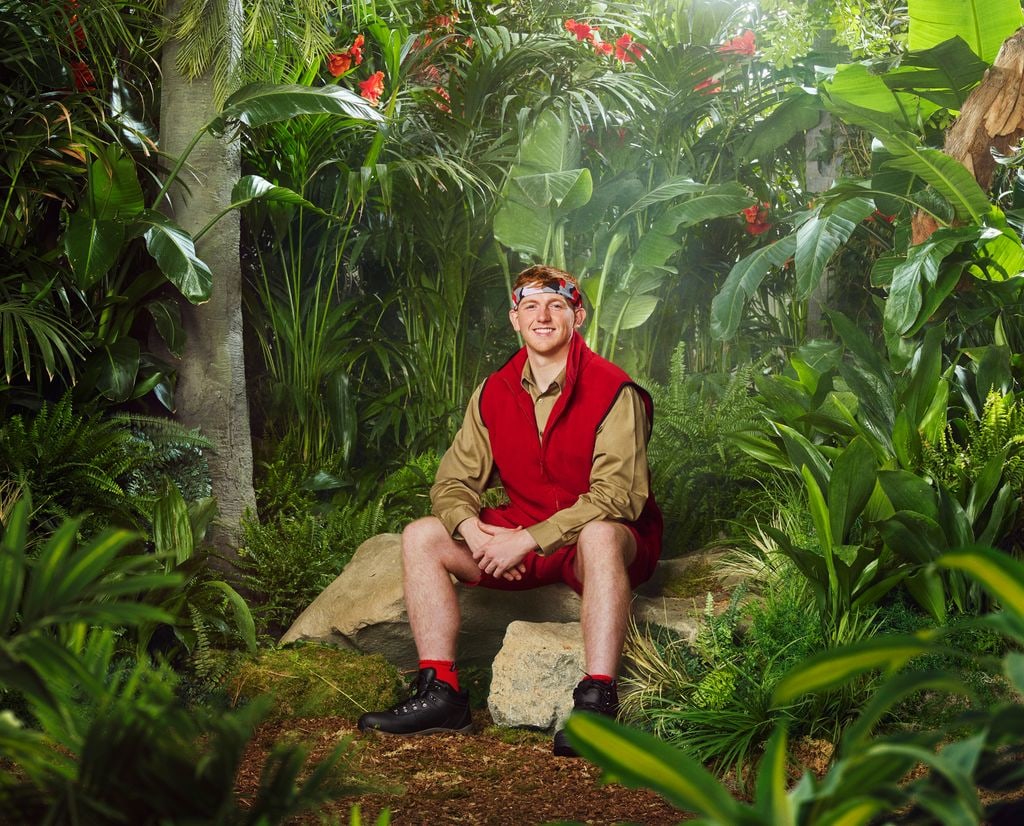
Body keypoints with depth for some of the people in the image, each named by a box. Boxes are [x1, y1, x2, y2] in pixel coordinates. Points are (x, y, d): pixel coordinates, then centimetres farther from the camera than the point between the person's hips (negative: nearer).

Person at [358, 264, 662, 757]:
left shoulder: (613, 391, -14)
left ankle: (597, 700, -40)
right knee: (422, 537, -11)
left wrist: (527, 539, -26)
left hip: (592, 543, -5)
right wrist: (473, 530, -20)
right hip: (521, 541, 6)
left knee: (600, 534, -40)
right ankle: (440, 693, -14)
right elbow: (453, 482, 4)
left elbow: (614, 497, -22)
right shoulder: (493, 394, 2)